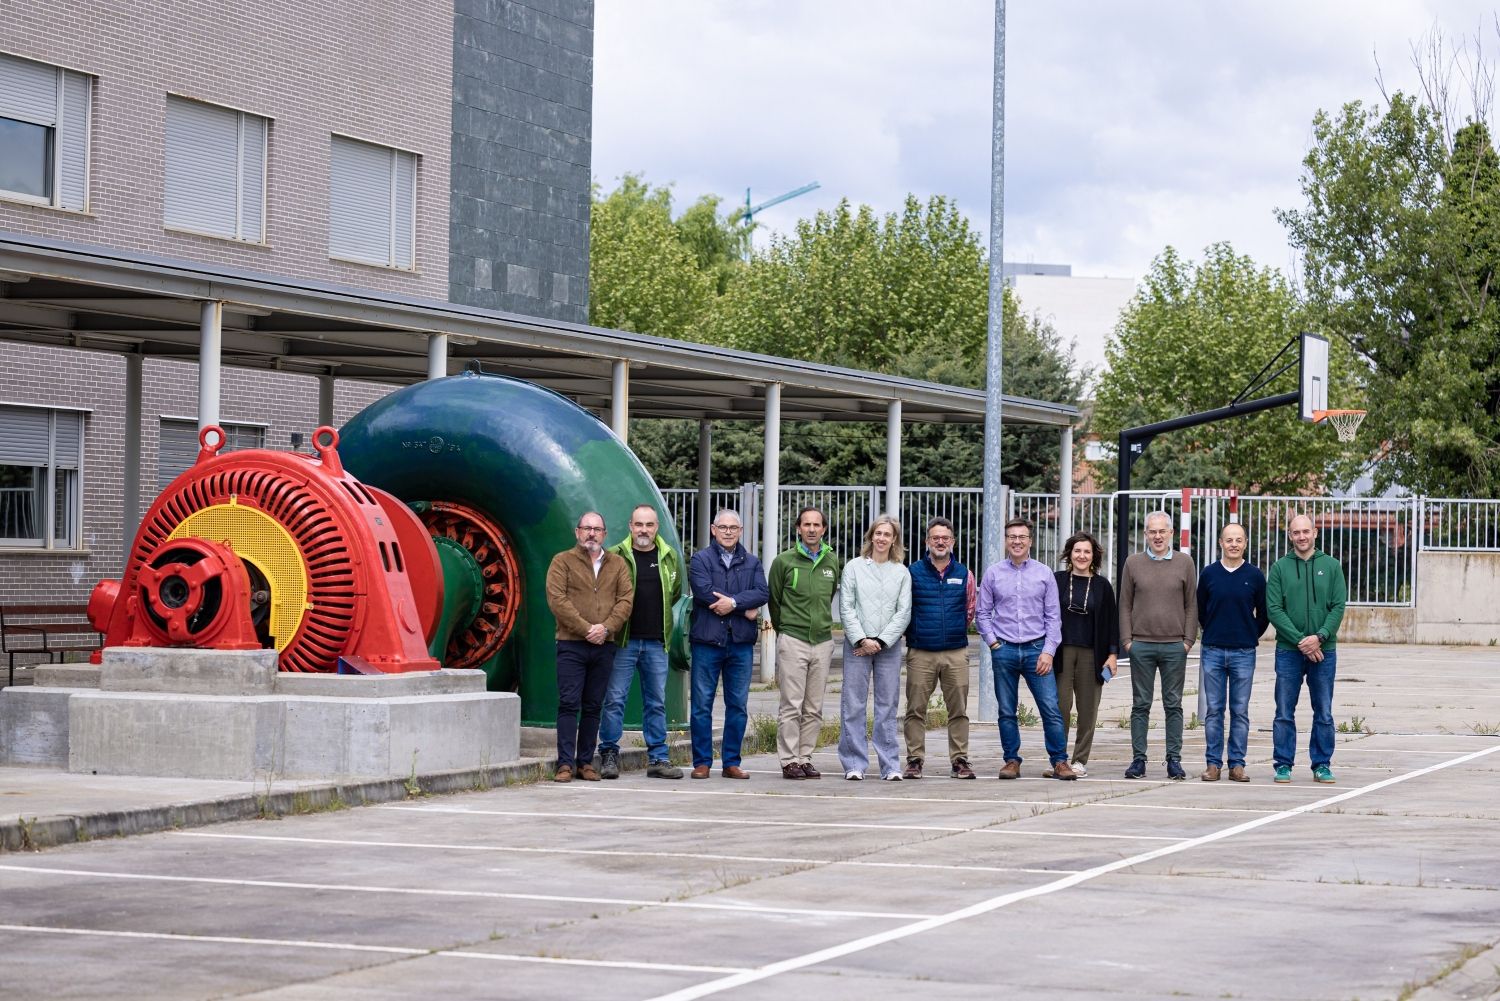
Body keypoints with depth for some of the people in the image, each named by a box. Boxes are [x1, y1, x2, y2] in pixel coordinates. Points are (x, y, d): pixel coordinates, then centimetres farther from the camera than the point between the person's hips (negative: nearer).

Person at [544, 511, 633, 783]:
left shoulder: (617, 563, 13)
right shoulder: (562, 561, 3)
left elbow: (625, 599, 4)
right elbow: (557, 600, -7)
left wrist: (606, 628, -12)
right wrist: (586, 629, -13)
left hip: (603, 646, 3)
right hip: (571, 645, -3)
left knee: (593, 707, 7)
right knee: (569, 704, -7)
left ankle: (586, 762, 11)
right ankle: (566, 763, -6)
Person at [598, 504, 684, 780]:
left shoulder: (670, 557, 8)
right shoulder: (615, 556, -4)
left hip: (656, 642, 3)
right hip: (623, 640, -3)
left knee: (657, 702, 7)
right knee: (615, 699, -4)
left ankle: (658, 758, 12)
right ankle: (609, 755, 4)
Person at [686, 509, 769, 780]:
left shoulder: (751, 562, 12)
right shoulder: (701, 559, 2)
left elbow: (762, 593, -2)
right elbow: (704, 592, -14)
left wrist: (734, 602, -18)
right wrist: (746, 609, -11)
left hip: (741, 643, 3)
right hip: (707, 640, -3)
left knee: (738, 705, 6)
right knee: (702, 704, 0)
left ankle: (731, 762, 13)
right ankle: (702, 762, 6)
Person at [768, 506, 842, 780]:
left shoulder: (832, 562, 9)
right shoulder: (784, 561, -2)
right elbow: (773, 600, 7)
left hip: (823, 641, 4)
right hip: (792, 641, -4)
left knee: (814, 708, 5)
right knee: (791, 706, -5)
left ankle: (805, 758, 11)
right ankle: (789, 760, -1)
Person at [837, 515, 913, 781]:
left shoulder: (901, 572, 8)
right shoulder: (854, 567, 5)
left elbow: (904, 612, 3)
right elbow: (846, 608, 0)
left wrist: (880, 641, -7)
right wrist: (862, 639, -9)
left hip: (889, 646, 1)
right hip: (857, 644, -1)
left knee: (888, 706, 1)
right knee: (853, 704, -2)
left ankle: (890, 765, 4)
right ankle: (854, 764, 3)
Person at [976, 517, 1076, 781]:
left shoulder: (1044, 574, 5)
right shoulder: (993, 574, 6)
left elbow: (1053, 616, 4)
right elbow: (983, 613, 9)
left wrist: (1048, 651, -4)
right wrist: (993, 642, -3)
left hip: (1036, 650, -1)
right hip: (1004, 650, 1)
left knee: (1051, 709, -6)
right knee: (1006, 712, 5)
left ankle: (1060, 761, 1)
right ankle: (1011, 761, 14)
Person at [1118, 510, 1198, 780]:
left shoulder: (1184, 563, 5)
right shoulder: (1133, 563, 6)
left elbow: (1192, 605, 7)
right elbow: (1125, 605, 8)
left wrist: (1189, 640, -1)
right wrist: (1126, 640, 0)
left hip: (1175, 646, 0)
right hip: (1141, 645, 0)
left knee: (1173, 705, 3)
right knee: (1140, 705, 3)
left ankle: (1174, 759, 7)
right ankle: (1138, 759, 7)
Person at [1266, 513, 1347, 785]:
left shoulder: (1331, 566, 5)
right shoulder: (1280, 568, 3)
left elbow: (1339, 607, -1)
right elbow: (1274, 609, -4)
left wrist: (1320, 636, -15)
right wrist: (1300, 640, -13)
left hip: (1324, 650, 1)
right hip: (1288, 650, -1)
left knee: (1324, 714, 5)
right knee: (1284, 713, 2)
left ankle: (1322, 765, 12)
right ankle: (1283, 765, 9)